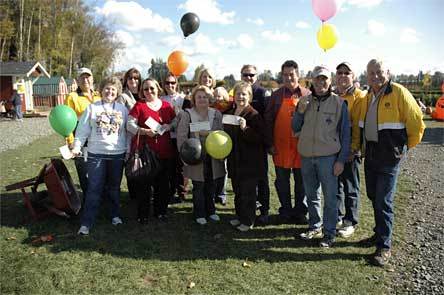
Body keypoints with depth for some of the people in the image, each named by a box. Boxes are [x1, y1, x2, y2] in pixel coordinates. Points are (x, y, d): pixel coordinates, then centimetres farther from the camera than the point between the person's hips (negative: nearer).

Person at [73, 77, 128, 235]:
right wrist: (77, 146, -8)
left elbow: (129, 131, 8)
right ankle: (86, 222, 3)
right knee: (94, 188, -3)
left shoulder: (123, 109, 7)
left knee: (114, 187, 12)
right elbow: (82, 130, 1)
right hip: (96, 153, -1)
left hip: (117, 153, 2)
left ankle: (115, 215, 28)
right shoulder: (92, 108, 3)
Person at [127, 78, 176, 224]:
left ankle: (160, 211, 26)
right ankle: (143, 214, 17)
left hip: (164, 151, 3)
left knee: (162, 183, 10)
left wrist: (168, 126, -6)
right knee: (144, 183, 3)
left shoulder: (167, 105, 10)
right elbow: (130, 124, -4)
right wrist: (144, 131, -18)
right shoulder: (139, 105, 2)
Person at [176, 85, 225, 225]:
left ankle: (210, 211, 32)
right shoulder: (187, 115, -4)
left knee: (212, 185, 14)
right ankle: (199, 214, 22)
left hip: (213, 157, 3)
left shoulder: (216, 114, 6)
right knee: (198, 186, 6)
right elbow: (181, 136, -8)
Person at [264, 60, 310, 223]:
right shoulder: (276, 95, 3)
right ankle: (285, 211, 24)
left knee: (301, 181, 10)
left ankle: (300, 211, 24)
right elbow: (268, 120, 3)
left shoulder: (307, 95, 3)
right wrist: (270, 143, -2)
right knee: (282, 181, 9)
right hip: (280, 145, 0)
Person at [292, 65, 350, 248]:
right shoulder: (304, 101, 7)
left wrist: (341, 159, -6)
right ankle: (314, 227, 30)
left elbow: (345, 134, -1)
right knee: (311, 195, 15)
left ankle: (329, 233, 14)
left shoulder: (339, 103, -2)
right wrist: (300, 112, -7)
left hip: (328, 157, -4)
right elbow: (295, 129, 10)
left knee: (330, 197, 1)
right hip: (306, 156, 4)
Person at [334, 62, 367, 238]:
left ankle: (350, 222, 20)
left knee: (350, 187, 6)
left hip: (349, 150, -5)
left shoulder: (359, 97, -5)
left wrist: (353, 149, -17)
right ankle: (336, 217, 29)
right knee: (334, 184, 14)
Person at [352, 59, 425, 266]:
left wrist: (407, 148, -1)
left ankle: (384, 246, 5)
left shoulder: (399, 93, -12)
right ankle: (381, 232, 34)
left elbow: (417, 124, -9)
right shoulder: (368, 97, 10)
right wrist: (355, 147, 12)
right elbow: (359, 125, 18)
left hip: (390, 156, -7)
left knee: (383, 201, -5)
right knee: (373, 196, 16)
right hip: (371, 154, 7)